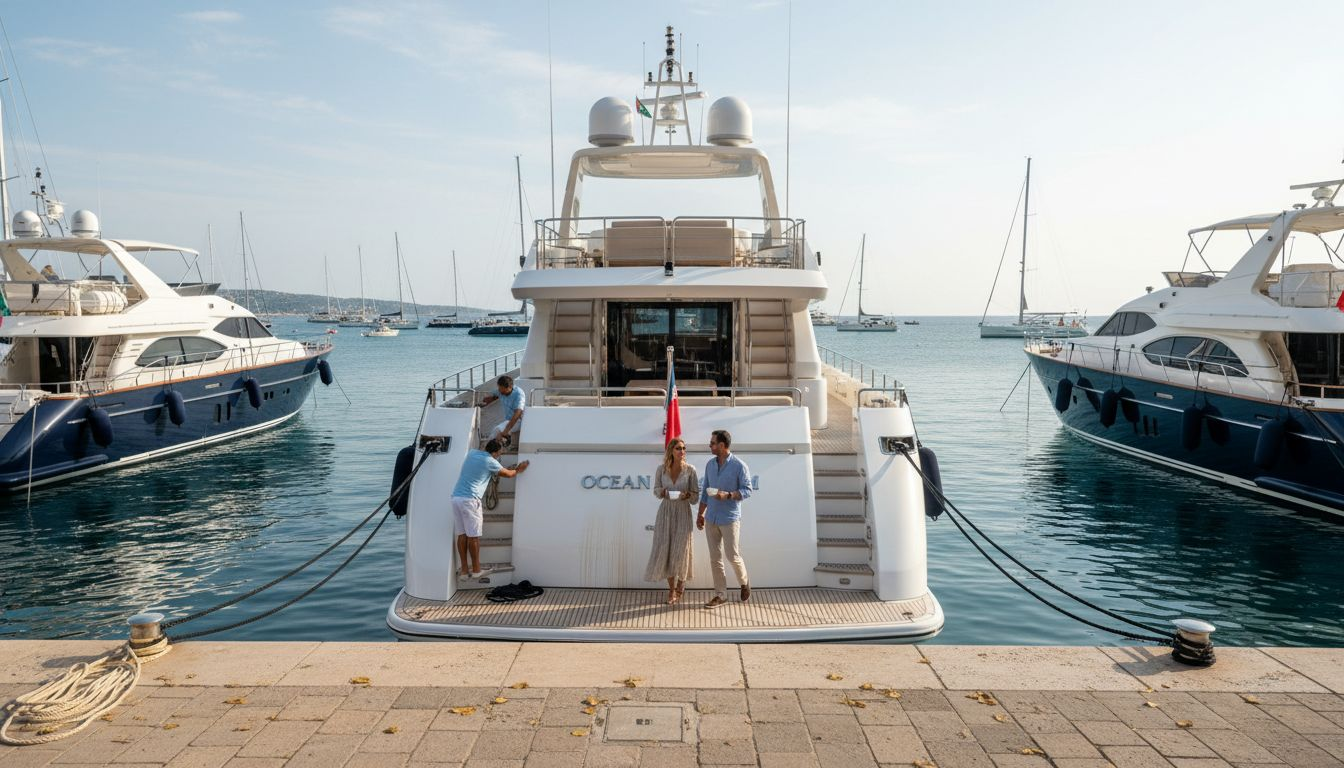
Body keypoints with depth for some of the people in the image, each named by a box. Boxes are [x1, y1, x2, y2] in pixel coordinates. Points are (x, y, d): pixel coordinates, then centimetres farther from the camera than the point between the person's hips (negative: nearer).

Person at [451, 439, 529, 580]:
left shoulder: (472, 453, 14)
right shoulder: (490, 461, -5)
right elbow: (508, 474, 10)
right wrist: (518, 469, 29)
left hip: (456, 497, 8)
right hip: (470, 500, -8)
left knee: (462, 534, 7)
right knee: (473, 536, -1)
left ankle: (464, 570, 8)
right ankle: (476, 570, 4)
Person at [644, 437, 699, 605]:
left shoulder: (690, 470, -7)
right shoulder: (661, 469, -3)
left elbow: (696, 493, -1)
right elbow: (656, 489, 8)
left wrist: (687, 495, -21)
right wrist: (662, 492, -13)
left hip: (683, 513, -1)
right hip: (665, 511, 1)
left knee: (681, 549, 1)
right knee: (665, 548, 0)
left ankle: (680, 586, 26)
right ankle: (671, 588, 17)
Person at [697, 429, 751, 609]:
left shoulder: (739, 466, -10)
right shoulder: (710, 464, 8)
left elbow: (747, 490, -10)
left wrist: (727, 495, -24)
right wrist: (700, 514, 14)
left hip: (730, 519, -5)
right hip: (711, 519, 5)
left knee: (732, 555, -1)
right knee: (715, 558, 6)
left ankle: (744, 583, 26)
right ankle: (720, 594, 15)